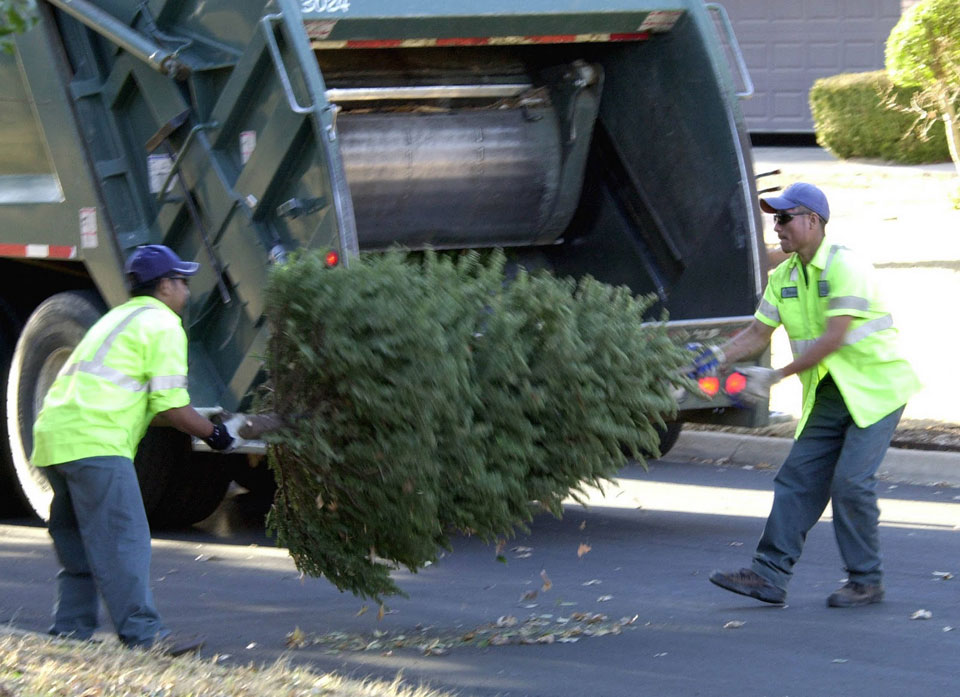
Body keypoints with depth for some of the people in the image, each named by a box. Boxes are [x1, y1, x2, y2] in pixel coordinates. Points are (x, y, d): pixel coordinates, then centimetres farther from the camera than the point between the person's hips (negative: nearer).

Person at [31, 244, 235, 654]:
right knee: (122, 540, -11)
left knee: (77, 543, 14)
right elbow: (170, 406, -6)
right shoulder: (163, 324, 1)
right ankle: (142, 634, -14)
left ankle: (70, 631, 14)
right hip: (94, 440, -9)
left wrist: (197, 422, 31)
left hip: (52, 432, 9)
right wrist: (212, 433, 10)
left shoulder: (119, 318, 29)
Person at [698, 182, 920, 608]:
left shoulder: (845, 268, -19)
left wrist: (775, 377, -24)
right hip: (828, 396, 8)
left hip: (875, 388, -8)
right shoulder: (783, 278, 6)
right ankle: (769, 575, -4)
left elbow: (833, 339, -25)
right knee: (798, 477, -1)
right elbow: (758, 334, 10)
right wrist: (718, 357, -9)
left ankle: (866, 581, -1)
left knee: (851, 481, -14)